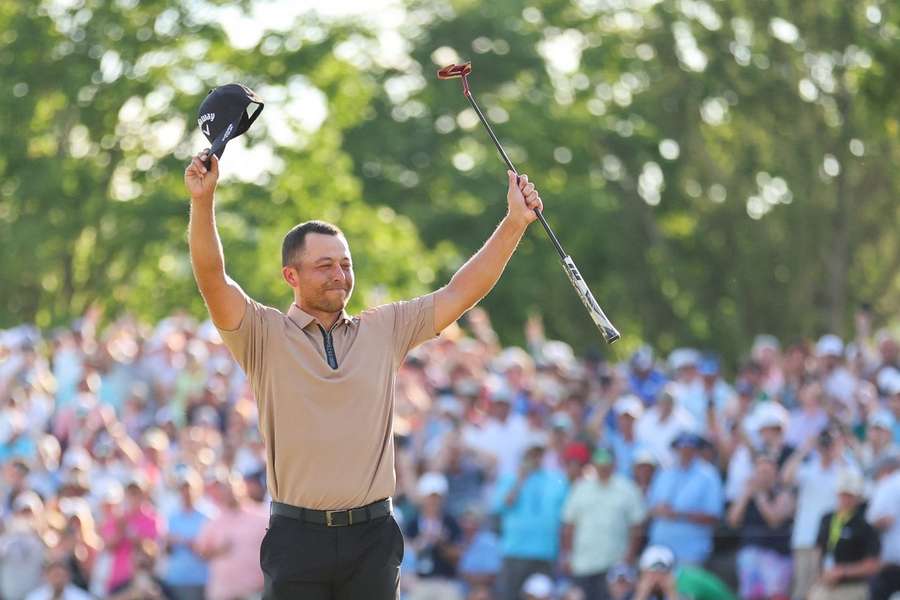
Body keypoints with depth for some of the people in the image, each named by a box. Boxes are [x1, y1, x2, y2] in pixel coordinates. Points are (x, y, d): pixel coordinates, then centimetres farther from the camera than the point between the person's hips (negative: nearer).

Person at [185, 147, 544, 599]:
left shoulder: (384, 330, 11)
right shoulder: (265, 335, 2)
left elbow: (460, 293, 9)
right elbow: (213, 281, -12)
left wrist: (515, 223, 1)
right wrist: (203, 202, -25)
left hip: (373, 534, 3)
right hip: (297, 538, -2)